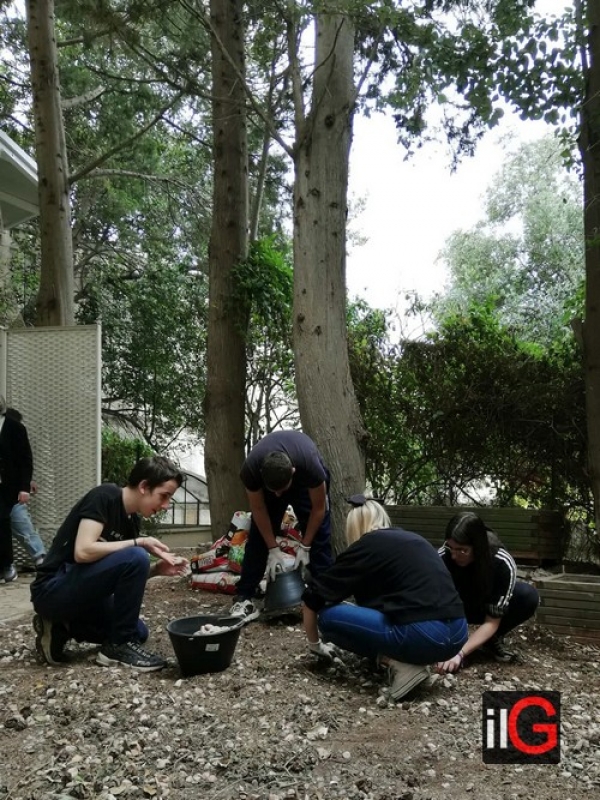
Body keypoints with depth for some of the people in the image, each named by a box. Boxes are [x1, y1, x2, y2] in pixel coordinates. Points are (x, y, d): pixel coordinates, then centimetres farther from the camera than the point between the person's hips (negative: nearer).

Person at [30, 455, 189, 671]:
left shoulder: (132, 520, 7)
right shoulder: (105, 497, -17)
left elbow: (122, 576, 9)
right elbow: (83, 552, -29)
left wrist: (157, 569, -9)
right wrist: (140, 543, -21)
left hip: (79, 591, 9)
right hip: (53, 590, -9)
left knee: (139, 632, 8)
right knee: (135, 556, -25)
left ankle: (60, 627, 10)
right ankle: (118, 646, -11)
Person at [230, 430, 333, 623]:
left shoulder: (310, 466, -44)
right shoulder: (251, 469, -39)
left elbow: (318, 508, -26)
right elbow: (258, 509, -21)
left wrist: (304, 546, -20)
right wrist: (273, 549, -18)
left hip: (305, 480, -1)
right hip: (267, 478, 1)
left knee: (319, 537, -10)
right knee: (259, 537, -7)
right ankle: (244, 599, -2)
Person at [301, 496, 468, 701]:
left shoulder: (365, 547, 5)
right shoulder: (415, 539, 24)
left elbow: (312, 597, 9)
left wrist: (315, 644, 27)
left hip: (422, 636, -8)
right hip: (457, 633, 8)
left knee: (327, 616, 3)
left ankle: (398, 663, -3)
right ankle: (410, 658, 10)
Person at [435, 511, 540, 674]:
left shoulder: (503, 564, -34)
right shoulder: (443, 557, -32)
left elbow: (492, 621, -31)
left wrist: (460, 654, -42)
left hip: (490, 608, 0)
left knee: (528, 595, -30)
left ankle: (492, 640, -7)